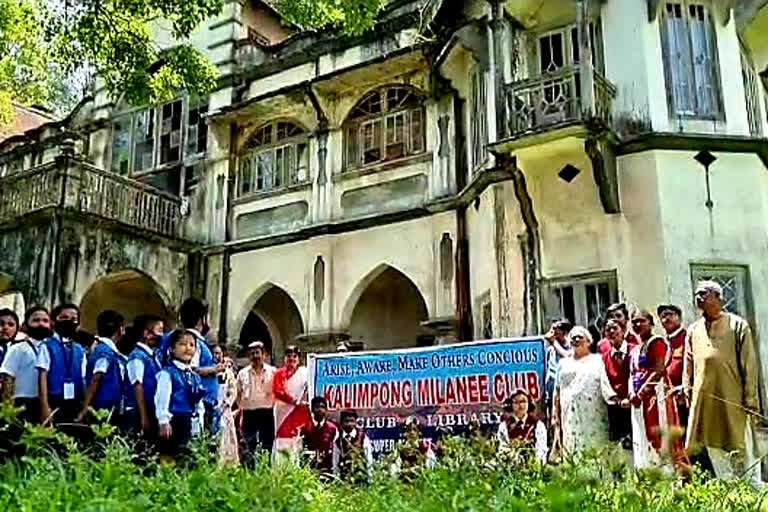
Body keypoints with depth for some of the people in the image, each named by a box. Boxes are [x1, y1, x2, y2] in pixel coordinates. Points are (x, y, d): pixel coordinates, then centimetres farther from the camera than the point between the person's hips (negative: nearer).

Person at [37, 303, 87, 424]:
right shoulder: (47, 346, 1)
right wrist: (45, 407, -13)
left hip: (75, 405, 4)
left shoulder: (80, 350, 13)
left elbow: (83, 379, 11)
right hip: (54, 404, -4)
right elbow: (43, 377, -5)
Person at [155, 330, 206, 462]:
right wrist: (163, 421, -17)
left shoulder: (195, 376, 13)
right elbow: (162, 397, -13)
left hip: (188, 422, 7)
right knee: (168, 456, -1)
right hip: (173, 421, -7)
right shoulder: (167, 372, -9)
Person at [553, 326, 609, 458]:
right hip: (570, 415, 2)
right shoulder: (563, 363, 18)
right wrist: (556, 415, 10)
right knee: (571, 447, -4)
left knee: (596, 446, -7)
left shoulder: (598, 360, 11)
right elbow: (557, 391, 16)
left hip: (594, 414, -2)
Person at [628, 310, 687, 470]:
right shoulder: (634, 350, 20)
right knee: (644, 439, 7)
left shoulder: (657, 342, -3)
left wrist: (642, 391, -18)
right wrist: (632, 393, -1)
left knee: (663, 433, -9)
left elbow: (659, 370, -14)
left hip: (656, 393, -8)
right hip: (639, 399, 8)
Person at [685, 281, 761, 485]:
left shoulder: (737, 325, 1)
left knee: (742, 451, 2)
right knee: (714, 449, 7)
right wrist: (687, 392, 8)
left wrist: (750, 398, -8)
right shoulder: (693, 331, 13)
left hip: (733, 400, -4)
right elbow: (688, 367, 15)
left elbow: (749, 364, -3)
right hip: (703, 400, 4)